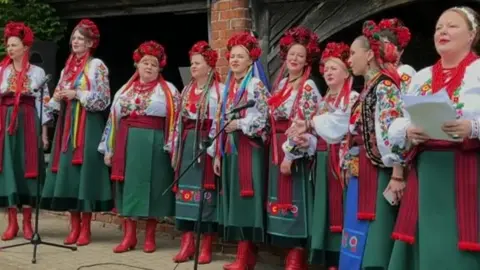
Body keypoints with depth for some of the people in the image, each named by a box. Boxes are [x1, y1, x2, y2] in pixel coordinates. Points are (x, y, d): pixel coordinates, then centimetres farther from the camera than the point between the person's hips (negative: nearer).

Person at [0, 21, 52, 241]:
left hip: (29, 123, -1)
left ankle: (27, 223, 6)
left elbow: (44, 103, 4)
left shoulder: (38, 72, 5)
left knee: (26, 166, -1)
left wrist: (44, 131, 0)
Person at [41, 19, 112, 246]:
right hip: (67, 123, 6)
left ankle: (85, 228, 1)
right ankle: (74, 226, 11)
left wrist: (77, 94, -15)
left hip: (88, 125, -6)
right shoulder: (67, 66, 17)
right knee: (68, 170, 4)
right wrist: (57, 97, -2)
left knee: (85, 170, -6)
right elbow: (58, 96, 19)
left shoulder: (97, 65, -2)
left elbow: (103, 99, -10)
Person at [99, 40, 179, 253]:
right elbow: (113, 119, 13)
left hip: (154, 144, -3)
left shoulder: (168, 90, 2)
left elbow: (177, 120, -2)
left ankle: (150, 236, 13)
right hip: (128, 143, 3)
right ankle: (129, 236, 11)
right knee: (129, 187, 4)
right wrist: (109, 149, 9)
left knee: (152, 187, 2)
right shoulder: (125, 90, 13)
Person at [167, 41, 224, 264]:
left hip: (207, 144, -6)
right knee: (185, 189, 4)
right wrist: (175, 148, 12)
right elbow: (179, 121, 17)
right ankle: (187, 242, 10)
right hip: (187, 144, 6)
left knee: (206, 190, -2)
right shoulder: (187, 91, 16)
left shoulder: (219, 91, -6)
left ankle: (206, 246, 5)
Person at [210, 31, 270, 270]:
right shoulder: (229, 87, 17)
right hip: (229, 149, 8)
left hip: (249, 149, -8)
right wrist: (217, 153, 14)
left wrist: (239, 124, -18)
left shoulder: (256, 85, -4)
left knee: (245, 198, -7)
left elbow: (263, 119, -13)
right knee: (235, 199, 7)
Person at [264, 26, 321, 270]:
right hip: (278, 149, 8)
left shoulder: (308, 87, -8)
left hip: (295, 151, -8)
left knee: (294, 200, -6)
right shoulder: (281, 84, 15)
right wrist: (277, 151, 12)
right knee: (282, 198, 9)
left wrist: (291, 154, -19)